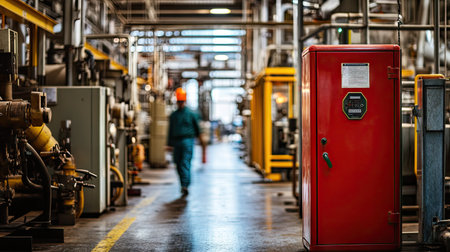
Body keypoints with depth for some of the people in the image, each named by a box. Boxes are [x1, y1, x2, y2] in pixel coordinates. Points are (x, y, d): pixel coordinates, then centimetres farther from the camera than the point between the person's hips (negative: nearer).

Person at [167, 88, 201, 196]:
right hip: (176, 141, 4)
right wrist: (169, 144, 13)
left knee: (185, 164, -13)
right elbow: (170, 130, 16)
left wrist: (199, 138, 7)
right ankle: (184, 186, 18)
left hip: (187, 141, -4)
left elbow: (197, 128, 8)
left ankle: (185, 185, -19)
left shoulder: (191, 114, 4)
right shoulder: (173, 115, 14)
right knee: (178, 165, 6)